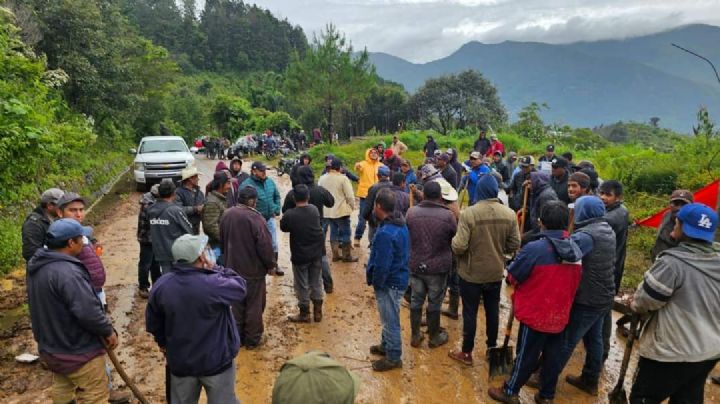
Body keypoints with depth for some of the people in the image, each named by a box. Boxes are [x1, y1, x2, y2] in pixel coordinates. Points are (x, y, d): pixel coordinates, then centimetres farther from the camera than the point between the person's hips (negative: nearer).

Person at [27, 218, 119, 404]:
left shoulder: (37, 265, 1)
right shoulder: (67, 272, -31)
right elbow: (88, 311, -32)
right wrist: (108, 331, -17)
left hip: (51, 347, 10)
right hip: (77, 351, -10)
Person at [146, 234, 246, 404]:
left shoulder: (162, 284, -10)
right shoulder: (214, 284, -29)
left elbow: (153, 321, 4)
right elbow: (240, 287, -10)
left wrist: (163, 342, 21)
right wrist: (216, 269, -8)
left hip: (180, 360, 5)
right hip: (216, 359, -4)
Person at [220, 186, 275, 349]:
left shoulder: (226, 215, -1)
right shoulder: (254, 217, -23)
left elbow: (222, 240, 13)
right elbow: (264, 244, -21)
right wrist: (271, 265, -7)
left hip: (233, 267, 6)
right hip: (253, 269, -6)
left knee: (237, 304, 18)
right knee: (254, 305, 8)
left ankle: (238, 336, 29)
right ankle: (253, 339, 18)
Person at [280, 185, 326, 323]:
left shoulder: (289, 215, -19)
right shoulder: (314, 210, -8)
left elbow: (283, 228, -3)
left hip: (300, 255, -4)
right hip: (316, 253, 4)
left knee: (302, 285, 10)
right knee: (316, 283, 16)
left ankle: (304, 313, 22)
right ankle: (318, 312, 26)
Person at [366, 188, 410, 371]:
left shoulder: (385, 233, -30)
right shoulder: (401, 225, 2)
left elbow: (382, 265, -27)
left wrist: (376, 283, -10)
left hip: (390, 283, -10)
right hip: (399, 278, 10)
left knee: (390, 321, 7)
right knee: (388, 318, 25)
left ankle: (393, 357, 22)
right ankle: (386, 345, 43)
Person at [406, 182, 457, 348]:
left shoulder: (411, 212, -9)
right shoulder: (448, 215, -17)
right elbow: (456, 238, -2)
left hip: (415, 265, 3)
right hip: (438, 267, -2)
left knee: (416, 300, 16)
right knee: (434, 303, 12)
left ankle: (415, 336, 28)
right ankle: (434, 337, 29)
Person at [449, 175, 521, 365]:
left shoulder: (469, 213, -23)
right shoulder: (509, 214, -8)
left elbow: (459, 247, -24)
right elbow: (514, 245, -2)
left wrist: (453, 242, -2)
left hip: (471, 273, -4)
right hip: (496, 273, 4)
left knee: (470, 313, 10)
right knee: (493, 311, 21)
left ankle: (467, 353, 23)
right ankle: (492, 347, 38)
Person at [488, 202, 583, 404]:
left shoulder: (534, 249, -25)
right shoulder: (576, 250, -5)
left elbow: (512, 277, -14)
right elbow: (574, 282, 8)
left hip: (535, 315, -5)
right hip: (560, 316, 5)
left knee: (526, 356, 10)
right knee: (552, 356, 19)